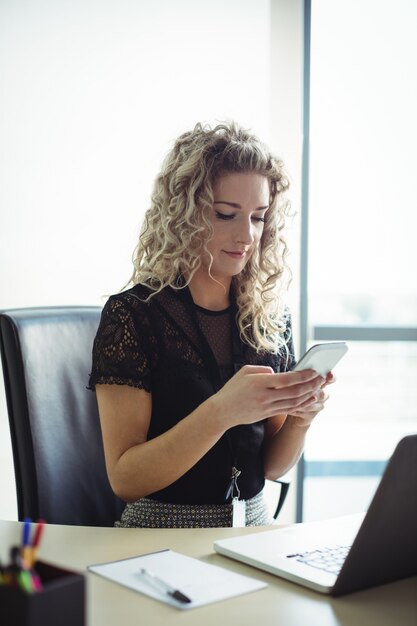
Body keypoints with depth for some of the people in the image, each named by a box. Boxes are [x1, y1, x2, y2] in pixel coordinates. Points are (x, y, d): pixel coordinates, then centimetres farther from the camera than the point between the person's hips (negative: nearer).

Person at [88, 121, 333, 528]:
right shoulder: (132, 314, -9)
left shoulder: (272, 316, 3)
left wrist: (300, 417, -10)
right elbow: (124, 479, -13)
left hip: (253, 530, 4)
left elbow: (270, 466, 10)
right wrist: (222, 411, -24)